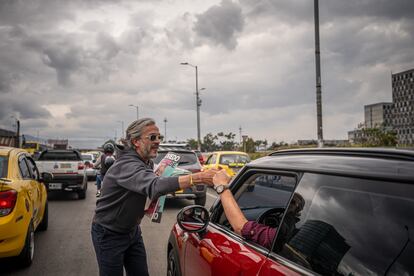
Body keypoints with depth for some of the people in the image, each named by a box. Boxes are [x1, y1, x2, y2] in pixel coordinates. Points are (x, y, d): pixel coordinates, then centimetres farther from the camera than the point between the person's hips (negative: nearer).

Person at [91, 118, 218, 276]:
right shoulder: (127, 165, -31)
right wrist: (197, 178, -55)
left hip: (132, 231, 8)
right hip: (109, 234, -8)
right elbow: (154, 186, -48)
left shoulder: (147, 163, 1)